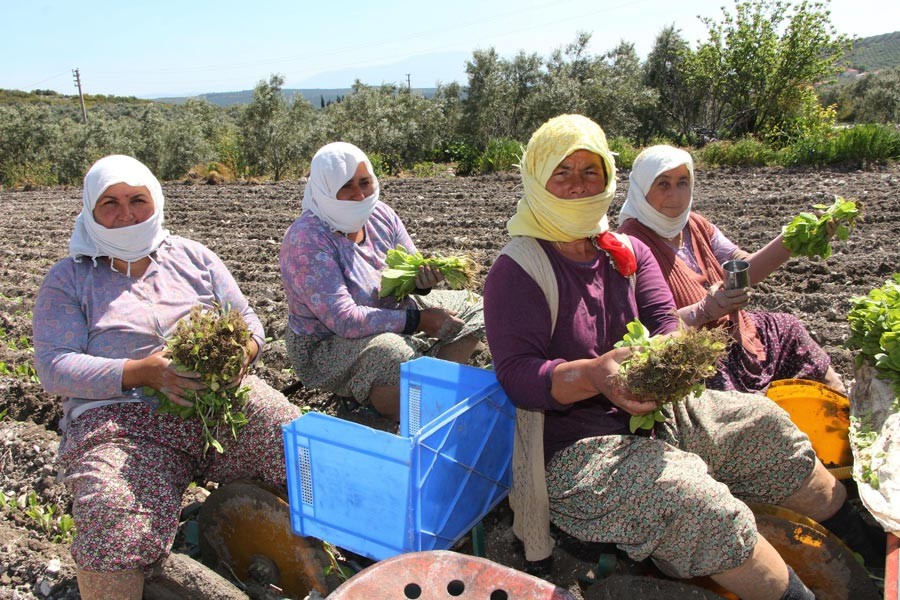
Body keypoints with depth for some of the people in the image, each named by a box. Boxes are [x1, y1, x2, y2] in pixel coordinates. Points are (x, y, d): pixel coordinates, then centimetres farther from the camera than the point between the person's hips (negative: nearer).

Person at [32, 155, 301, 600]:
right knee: (115, 518, -34)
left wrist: (240, 353, -9)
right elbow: (54, 367, -1)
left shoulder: (193, 257, 18)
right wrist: (143, 371, -17)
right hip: (120, 418, -2)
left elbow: (249, 322, 17)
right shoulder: (68, 279, 11)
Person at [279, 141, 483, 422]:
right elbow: (343, 318, -30)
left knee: (470, 307, 6)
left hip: (389, 318, 8)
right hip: (326, 344, -8)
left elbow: (409, 274, 3)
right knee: (392, 352, -39)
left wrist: (422, 280, -22)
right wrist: (417, 321, -29)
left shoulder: (380, 214, -4)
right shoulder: (307, 239, -25)